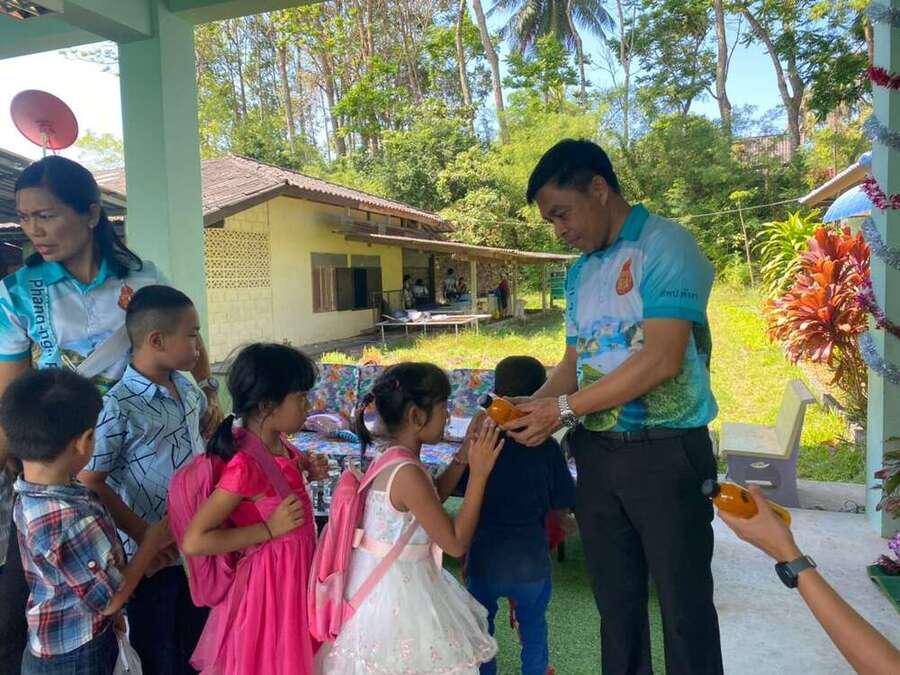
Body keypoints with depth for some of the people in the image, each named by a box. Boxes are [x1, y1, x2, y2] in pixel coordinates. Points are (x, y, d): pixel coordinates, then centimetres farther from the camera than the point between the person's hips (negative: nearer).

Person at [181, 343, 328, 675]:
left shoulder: (278, 446, -3)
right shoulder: (245, 465, -27)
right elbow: (193, 542, -26)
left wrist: (306, 473, -1)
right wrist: (270, 529, -25)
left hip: (295, 573, 8)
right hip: (270, 581, -8)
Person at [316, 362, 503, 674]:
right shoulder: (408, 473, -27)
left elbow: (430, 499, 17)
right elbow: (456, 543, -21)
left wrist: (464, 455, 9)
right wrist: (478, 473, -21)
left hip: (378, 580, 9)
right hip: (399, 591, -9)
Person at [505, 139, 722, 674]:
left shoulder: (666, 245, -11)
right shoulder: (580, 272, 12)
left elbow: (662, 359, -20)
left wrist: (565, 409, -18)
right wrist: (531, 408, -3)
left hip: (666, 450, -6)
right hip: (596, 451, 7)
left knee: (684, 604, 7)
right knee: (616, 599, 17)